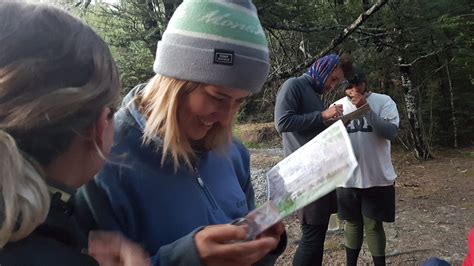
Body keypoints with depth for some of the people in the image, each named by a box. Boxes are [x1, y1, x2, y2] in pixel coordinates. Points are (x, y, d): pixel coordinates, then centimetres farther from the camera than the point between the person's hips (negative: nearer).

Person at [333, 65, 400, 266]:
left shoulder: (384, 101, -4)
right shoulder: (337, 106, 4)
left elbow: (391, 132, -17)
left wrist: (366, 108, -23)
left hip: (377, 178, -2)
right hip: (347, 178, 3)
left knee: (373, 225, 6)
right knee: (352, 223, 15)